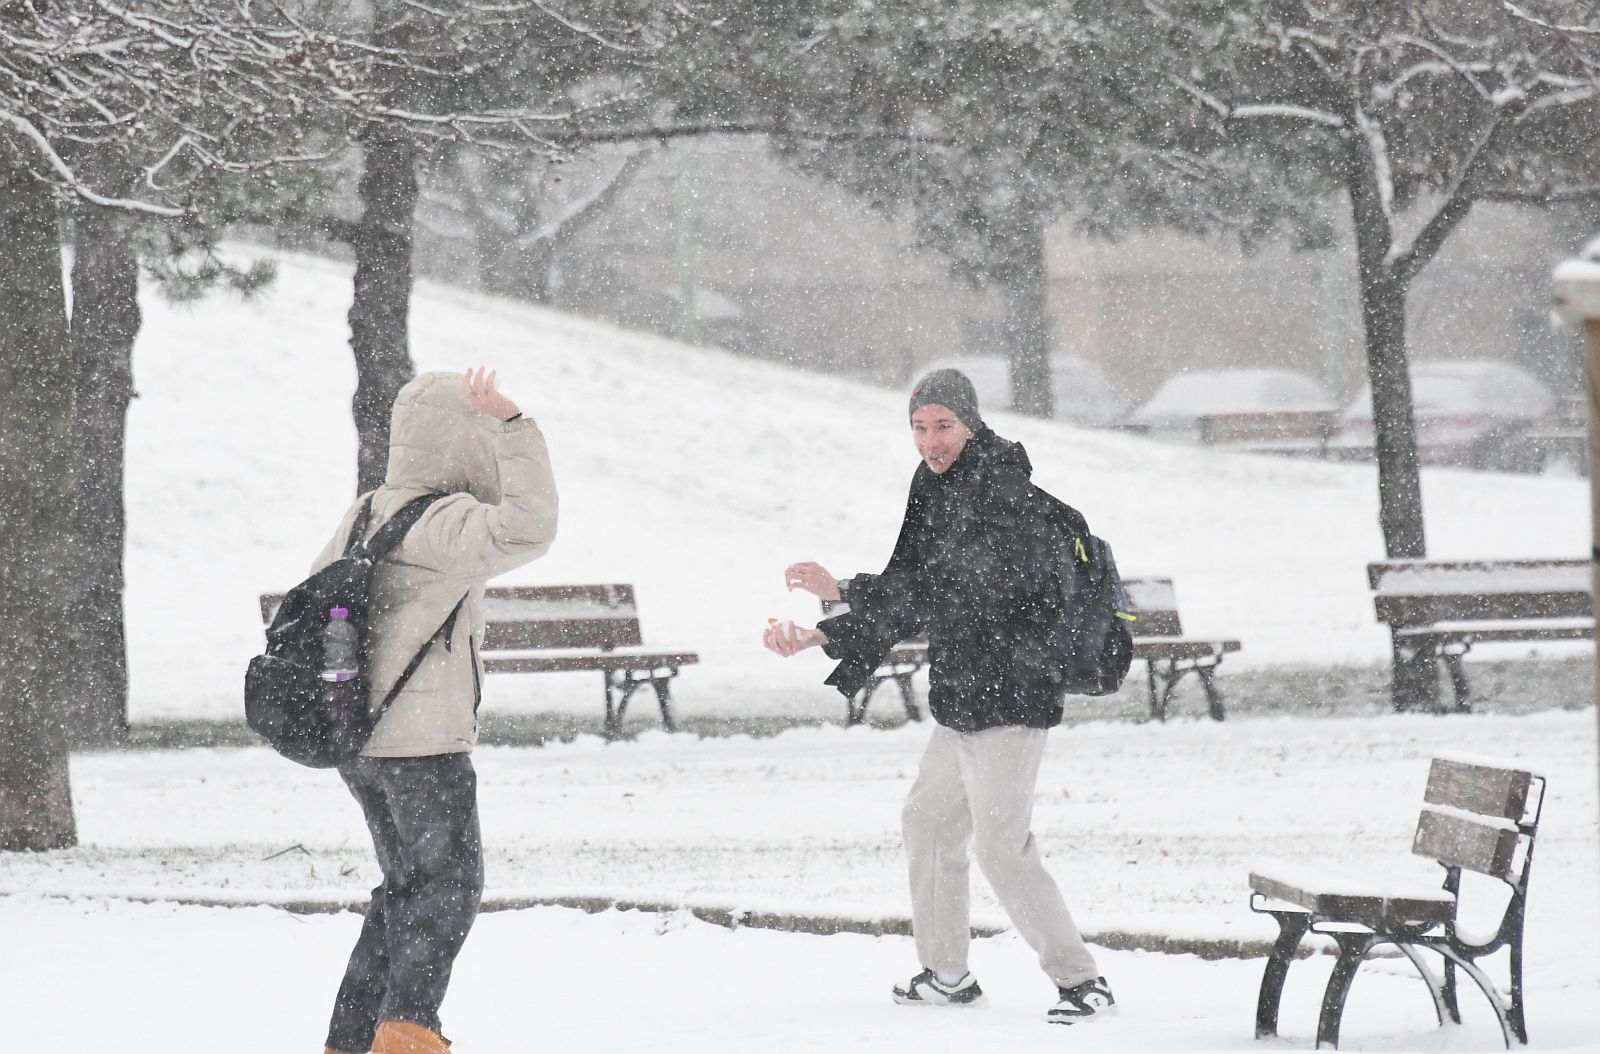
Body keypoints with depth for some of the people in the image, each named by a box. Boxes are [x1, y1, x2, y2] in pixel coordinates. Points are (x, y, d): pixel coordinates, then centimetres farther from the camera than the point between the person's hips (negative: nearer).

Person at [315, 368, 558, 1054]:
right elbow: (524, 531, -33)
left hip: (358, 738, 8)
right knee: (451, 881, 1)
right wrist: (513, 426, -30)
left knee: (407, 886, 16)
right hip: (423, 740, -8)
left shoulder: (367, 512, 8)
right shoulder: (439, 522, -17)